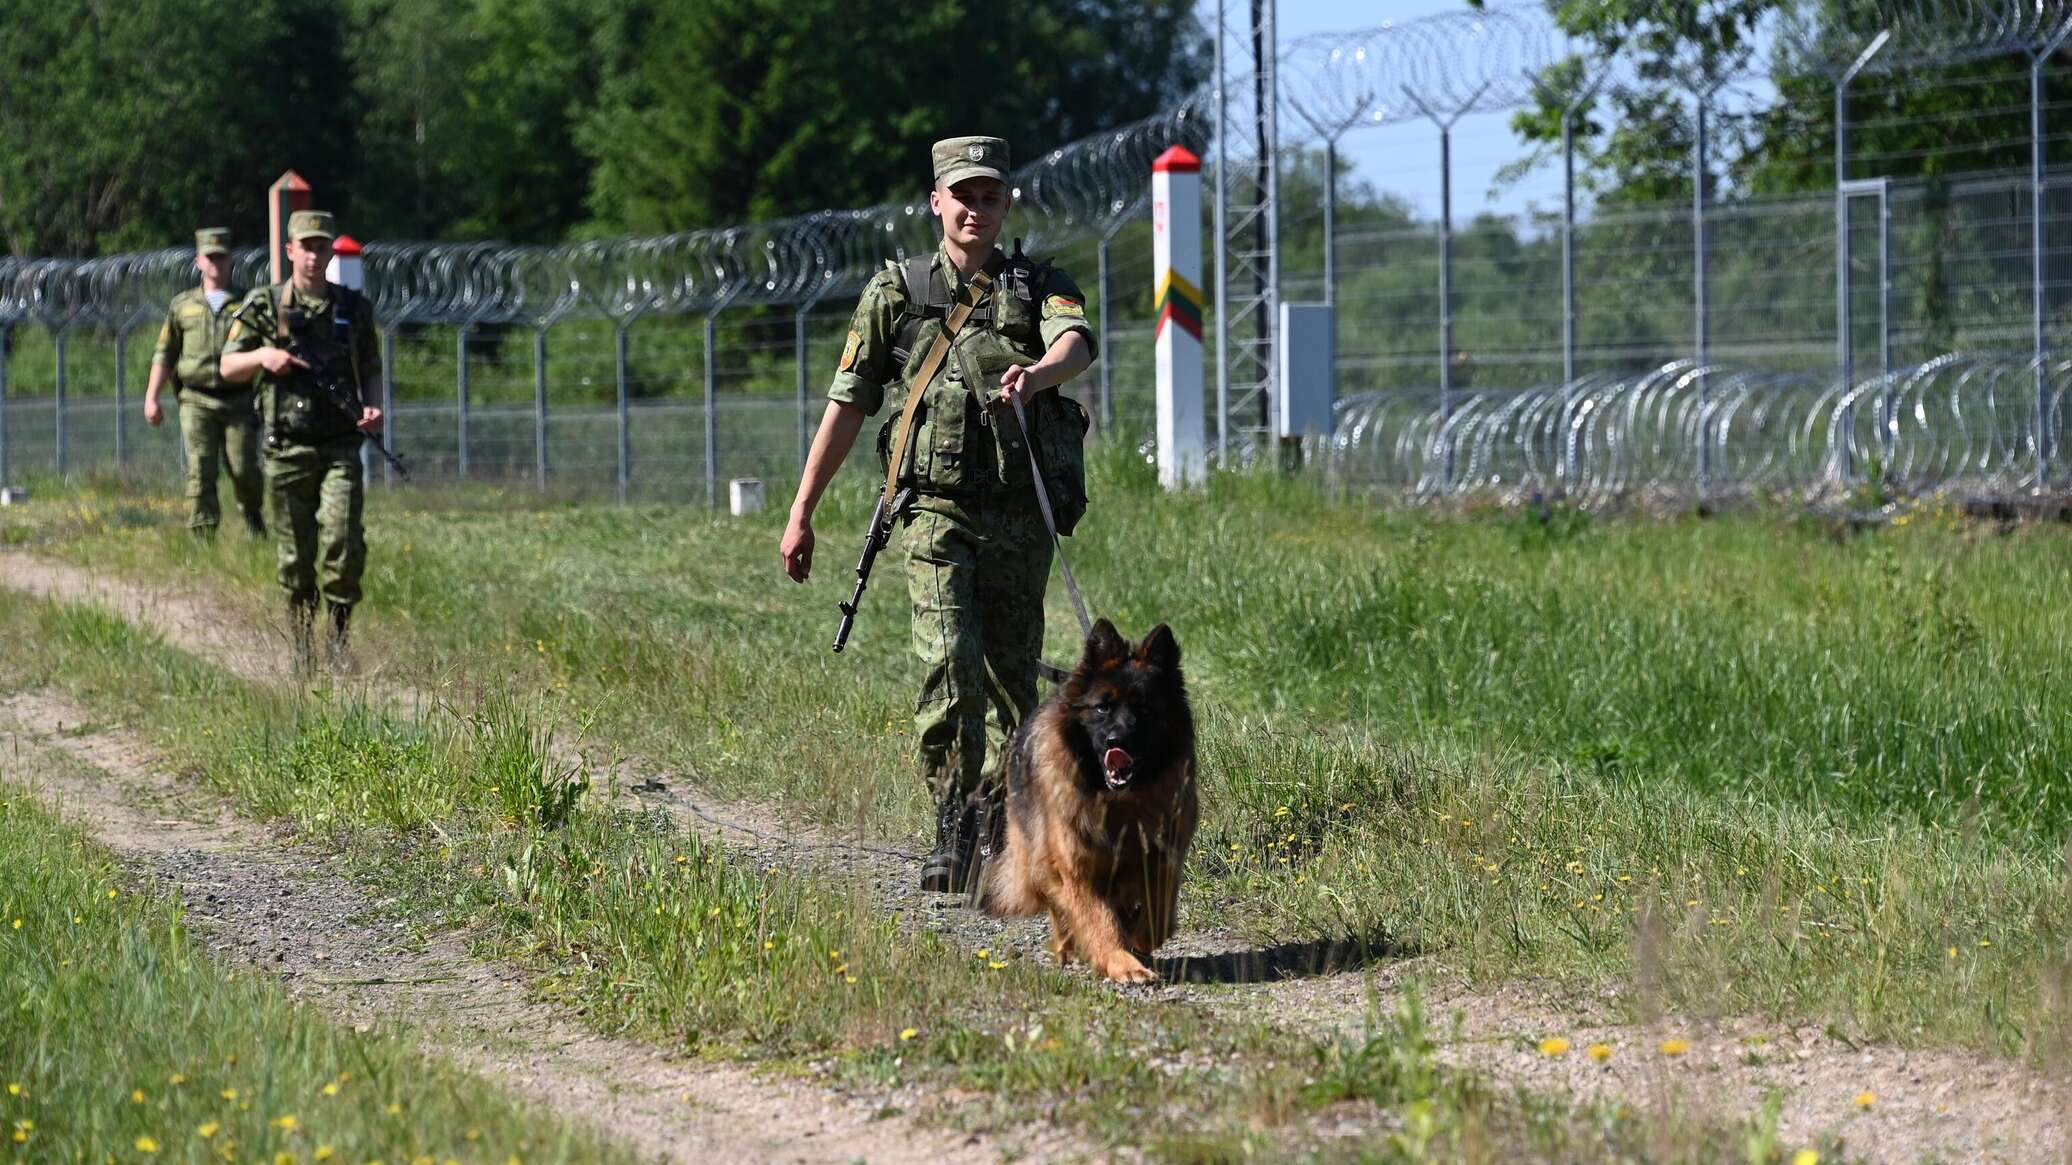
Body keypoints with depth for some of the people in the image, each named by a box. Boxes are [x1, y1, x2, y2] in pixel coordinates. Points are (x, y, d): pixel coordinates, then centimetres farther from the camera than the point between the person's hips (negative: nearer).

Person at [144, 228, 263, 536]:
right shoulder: (182, 305, 13)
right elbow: (164, 354, 14)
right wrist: (151, 398, 5)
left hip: (238, 401, -1)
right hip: (197, 401, 1)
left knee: (243, 469, -5)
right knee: (200, 470, -10)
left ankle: (252, 514, 25)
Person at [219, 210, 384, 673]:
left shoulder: (353, 307, 8)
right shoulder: (264, 306, 3)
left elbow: (372, 370, 17)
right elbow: (228, 367, 5)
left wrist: (373, 407, -3)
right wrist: (264, 356, -14)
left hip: (340, 448, 0)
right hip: (288, 448, 0)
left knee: (343, 541, -15)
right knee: (295, 554, 3)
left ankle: (339, 636, -2)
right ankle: (302, 646, 16)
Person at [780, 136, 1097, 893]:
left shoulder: (1041, 286, 7)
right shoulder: (896, 292, 7)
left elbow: (1077, 344, -16)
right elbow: (847, 405, 8)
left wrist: (1037, 374, -41)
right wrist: (801, 512, 6)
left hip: (1021, 514, 2)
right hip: (936, 509, -2)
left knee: (1011, 678, 8)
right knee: (948, 662, -20)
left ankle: (992, 838, 22)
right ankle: (953, 830, -17)